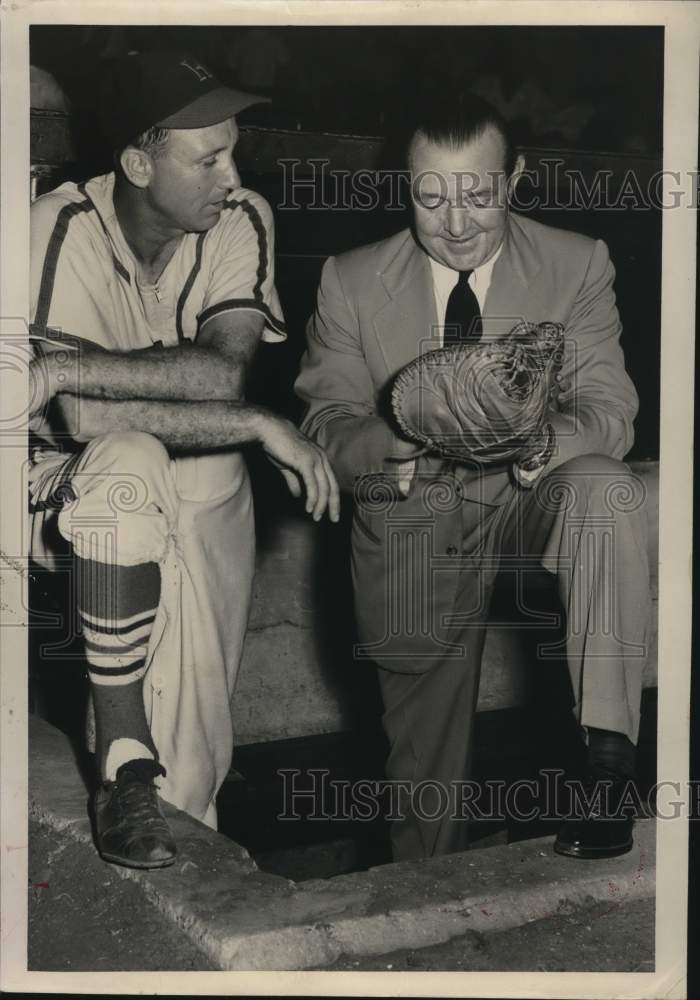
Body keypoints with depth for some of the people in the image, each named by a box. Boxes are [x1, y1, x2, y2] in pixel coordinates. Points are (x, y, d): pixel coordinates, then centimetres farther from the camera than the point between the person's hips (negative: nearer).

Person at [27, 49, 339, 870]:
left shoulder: (241, 222, -12)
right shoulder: (59, 231, -21)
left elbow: (223, 373, -26)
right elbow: (82, 419, -32)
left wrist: (70, 367, -33)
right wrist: (260, 426, -32)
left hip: (204, 497, 3)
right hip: (79, 494, -3)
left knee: (191, 765, -1)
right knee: (128, 462, -39)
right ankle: (123, 763, -28)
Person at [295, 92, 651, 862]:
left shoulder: (577, 267, -3)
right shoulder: (352, 283, -2)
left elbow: (608, 411, -10)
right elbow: (326, 423, -4)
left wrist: (541, 442, -34)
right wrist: (395, 443, -28)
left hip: (531, 498, 0)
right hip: (410, 525, 1)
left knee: (606, 490, -35)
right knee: (425, 767, 2)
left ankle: (606, 761, -31)